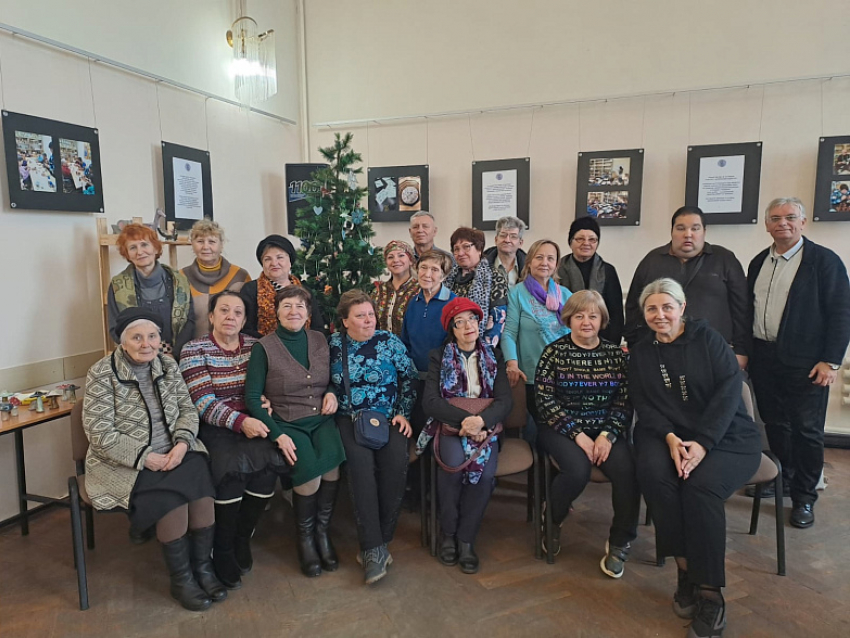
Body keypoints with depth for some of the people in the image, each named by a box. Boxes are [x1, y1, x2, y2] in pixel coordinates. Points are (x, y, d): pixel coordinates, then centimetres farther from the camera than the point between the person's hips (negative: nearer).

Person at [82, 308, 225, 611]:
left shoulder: (167, 365, 4)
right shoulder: (102, 374, -10)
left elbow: (188, 409, 6)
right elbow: (100, 435, -13)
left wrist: (182, 442, -13)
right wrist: (144, 457, -21)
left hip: (172, 453, 4)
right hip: (123, 464, -4)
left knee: (200, 482, -24)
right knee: (171, 496, -27)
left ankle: (202, 566, -5)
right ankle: (181, 579, -6)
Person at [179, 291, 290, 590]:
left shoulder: (255, 346, 11)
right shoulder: (194, 350, -1)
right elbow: (204, 401, -12)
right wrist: (240, 421, -24)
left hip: (252, 423, 3)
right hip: (214, 428, -3)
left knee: (269, 462, -26)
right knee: (233, 465, -30)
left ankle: (242, 539, -4)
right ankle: (222, 551, -8)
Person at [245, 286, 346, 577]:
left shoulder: (320, 340, 10)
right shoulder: (264, 347, -1)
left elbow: (334, 378, 21)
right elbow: (252, 397, -4)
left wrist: (332, 393, -3)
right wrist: (277, 435, -13)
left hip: (322, 420, 3)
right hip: (287, 424, -3)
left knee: (331, 457, -28)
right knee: (309, 467, -29)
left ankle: (322, 530, -5)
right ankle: (305, 536, -2)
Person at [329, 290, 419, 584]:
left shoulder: (389, 341, 4)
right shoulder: (333, 344, 5)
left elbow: (409, 377, 7)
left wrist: (403, 413, 1)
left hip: (387, 417, 0)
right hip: (349, 419, 0)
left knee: (396, 460, -27)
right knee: (360, 461, -29)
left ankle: (377, 543, -12)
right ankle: (374, 548, -24)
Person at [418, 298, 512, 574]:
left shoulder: (494, 357, 11)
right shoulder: (439, 357, 7)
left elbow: (505, 402, 0)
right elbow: (430, 401, -5)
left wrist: (480, 420, -20)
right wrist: (464, 418, -20)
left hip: (485, 427, 1)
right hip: (450, 426, -1)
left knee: (485, 470, -29)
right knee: (453, 462, -31)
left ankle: (466, 537, -9)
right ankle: (447, 532, -7)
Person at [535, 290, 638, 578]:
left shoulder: (616, 354, 7)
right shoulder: (554, 352, -1)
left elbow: (624, 401, 2)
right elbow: (545, 402, -8)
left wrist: (608, 435, -14)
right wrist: (578, 435, -15)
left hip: (606, 431, 3)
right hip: (562, 429, -2)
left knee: (628, 470, -25)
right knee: (578, 469, -30)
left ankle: (619, 543, 1)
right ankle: (551, 520, 3)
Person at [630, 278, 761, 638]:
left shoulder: (708, 338, 0)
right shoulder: (640, 354, 11)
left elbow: (728, 390, -10)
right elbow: (644, 405, 3)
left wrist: (702, 442, -21)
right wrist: (669, 438, -17)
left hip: (724, 436, -2)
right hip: (667, 435, 3)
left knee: (701, 485, -31)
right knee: (653, 473, -30)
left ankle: (710, 595, -18)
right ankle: (686, 570, -17)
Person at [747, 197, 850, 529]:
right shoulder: (759, 262, 11)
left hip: (805, 363, -5)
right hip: (764, 359, 5)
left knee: (806, 430, 4)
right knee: (774, 425, 14)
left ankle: (804, 498, 17)